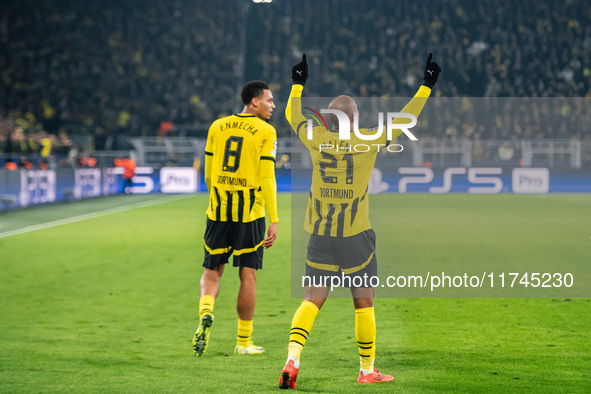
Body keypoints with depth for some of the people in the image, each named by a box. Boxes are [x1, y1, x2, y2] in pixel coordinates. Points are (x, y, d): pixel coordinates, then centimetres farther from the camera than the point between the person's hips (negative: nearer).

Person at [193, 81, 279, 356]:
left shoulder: (217, 127, 9)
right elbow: (267, 178, -10)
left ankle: (205, 312, -18)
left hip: (218, 210, 3)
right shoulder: (265, 132, -4)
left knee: (212, 270, 12)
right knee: (248, 275, 5)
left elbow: (208, 174, 13)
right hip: (251, 213, -3)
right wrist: (274, 221, -9)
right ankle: (244, 342, 11)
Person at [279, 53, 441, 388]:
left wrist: (298, 83, 34)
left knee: (312, 299, 4)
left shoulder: (316, 140, 0)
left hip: (321, 236, 2)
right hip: (356, 237, -2)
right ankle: (367, 370, 15)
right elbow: (402, 121, 6)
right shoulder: (369, 141, -6)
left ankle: (292, 359, -14)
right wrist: (427, 85, 16)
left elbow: (293, 115, 19)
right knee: (364, 301, 9)